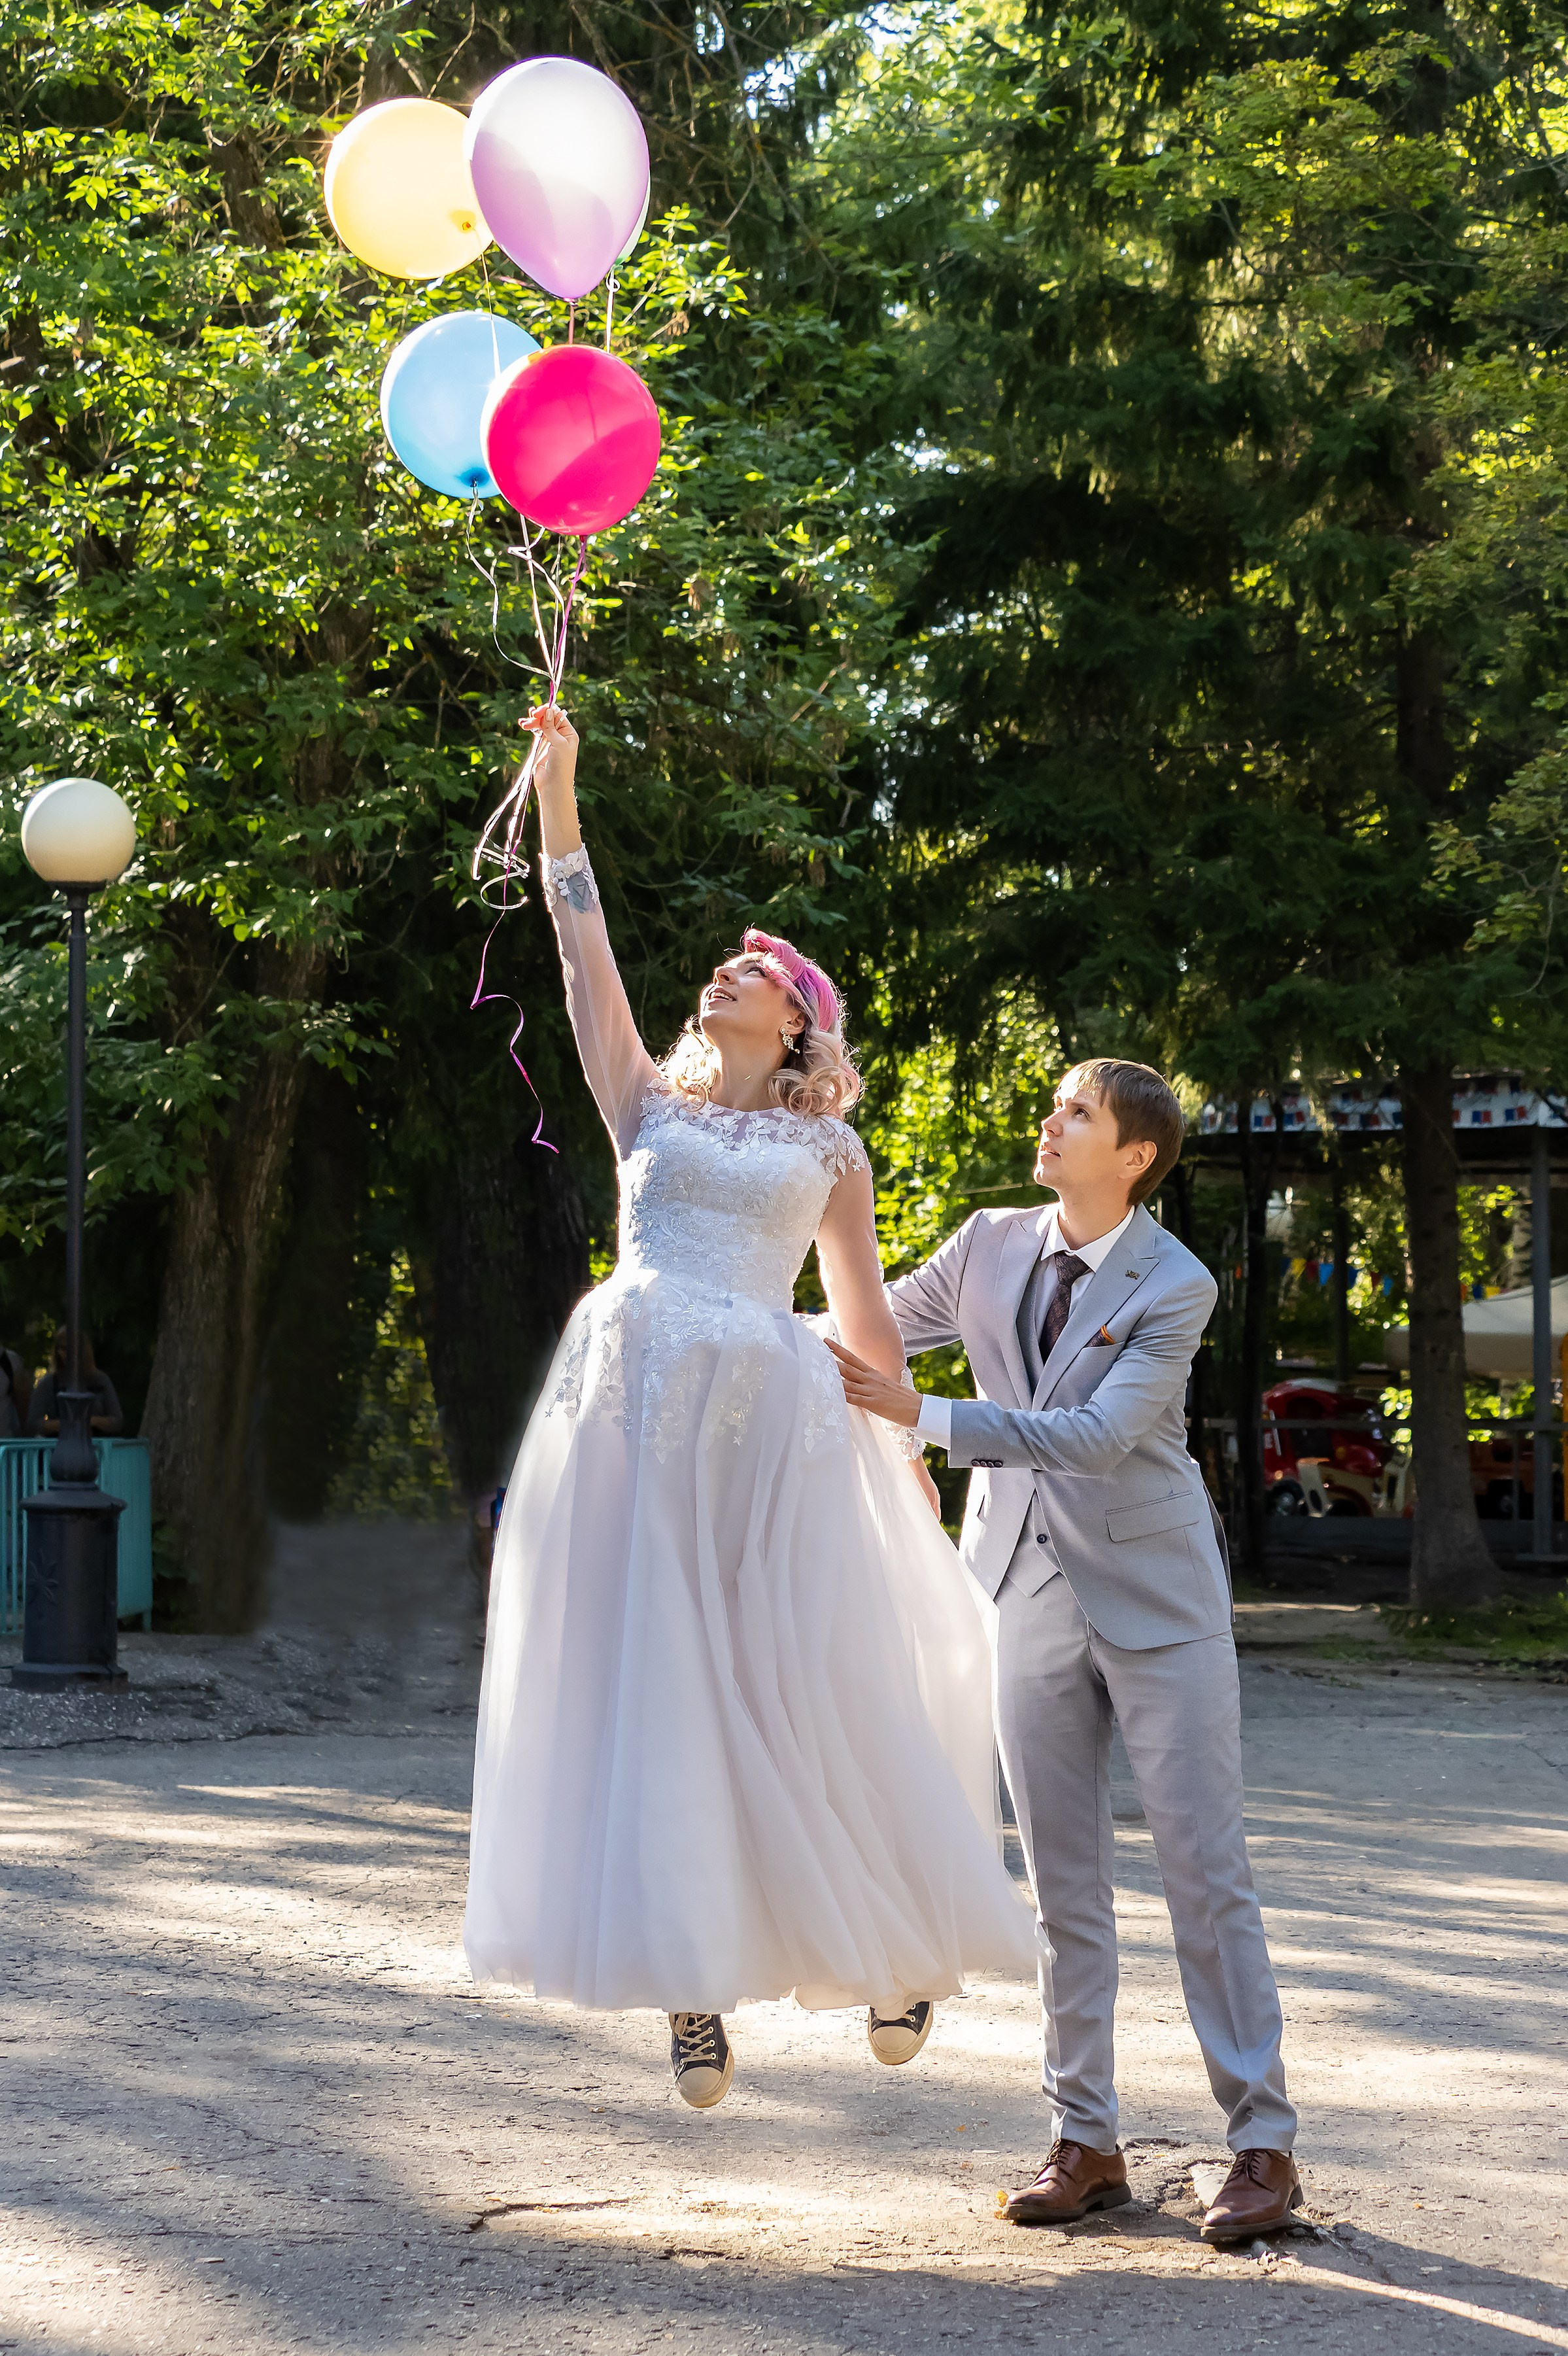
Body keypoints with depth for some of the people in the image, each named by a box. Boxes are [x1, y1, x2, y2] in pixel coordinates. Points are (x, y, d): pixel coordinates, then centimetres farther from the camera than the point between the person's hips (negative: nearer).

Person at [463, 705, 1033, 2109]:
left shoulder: (828, 1149, 12)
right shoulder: (650, 1104, 16)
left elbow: (871, 1325, 14)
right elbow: (586, 952, 9)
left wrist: (920, 1478, 12)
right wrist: (557, 794, 4)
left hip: (768, 1415, -2)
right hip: (634, 1407, 2)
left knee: (802, 1683, -2)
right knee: (645, 1687, -2)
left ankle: (898, 1936, 16)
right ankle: (692, 1979, 3)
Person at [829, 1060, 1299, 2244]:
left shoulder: (1175, 1285, -12)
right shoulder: (992, 1245, 3)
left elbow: (1094, 1435, -22)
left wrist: (924, 1415, -27)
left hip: (1152, 1591, -4)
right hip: (1031, 1590, 4)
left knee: (1206, 1867, -2)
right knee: (1063, 1880, 6)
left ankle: (1263, 2143, 4)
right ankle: (1086, 2143, 13)